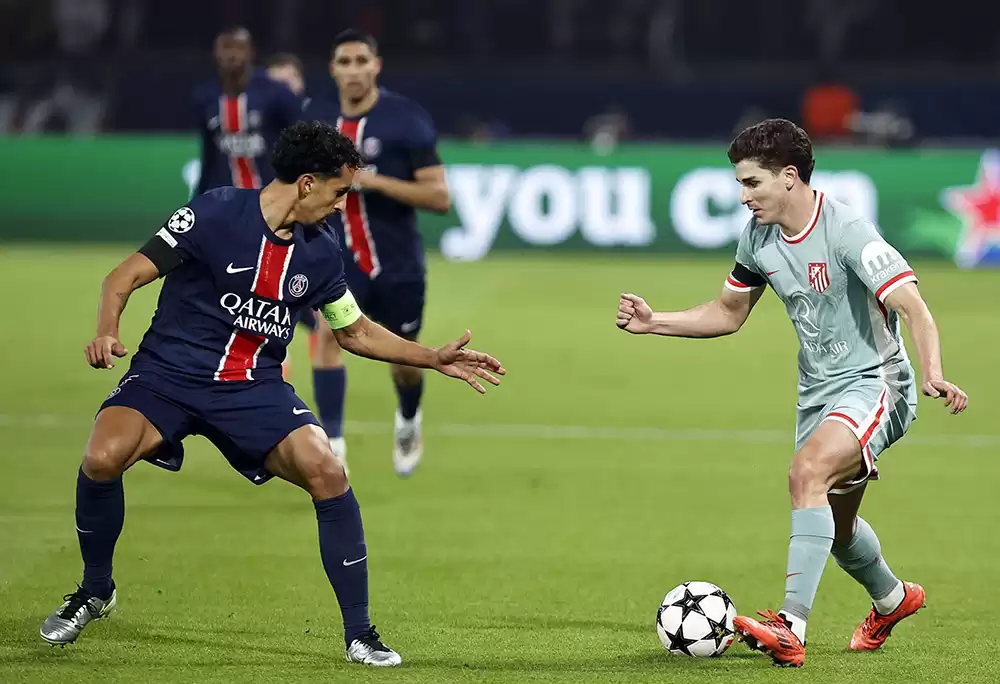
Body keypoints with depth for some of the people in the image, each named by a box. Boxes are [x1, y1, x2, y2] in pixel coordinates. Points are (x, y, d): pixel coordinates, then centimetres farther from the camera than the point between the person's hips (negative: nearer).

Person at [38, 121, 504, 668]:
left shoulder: (321, 252, 4)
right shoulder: (215, 214, -12)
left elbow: (355, 331, 20)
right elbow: (128, 274, -10)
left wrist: (434, 359, 13)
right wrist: (107, 332, -29)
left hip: (254, 388, 3)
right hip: (169, 372, -3)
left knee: (326, 472, -20)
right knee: (103, 457, -30)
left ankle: (359, 633, -4)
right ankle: (95, 590, 0)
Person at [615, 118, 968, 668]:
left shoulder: (846, 232, -22)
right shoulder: (757, 238, 2)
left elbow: (912, 308, -28)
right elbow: (728, 313, 18)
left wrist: (932, 374, -44)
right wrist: (654, 324, 7)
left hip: (873, 383, -8)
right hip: (817, 393, 8)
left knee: (807, 472, -32)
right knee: (833, 524, 20)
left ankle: (792, 628, -37)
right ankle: (891, 599, 52)